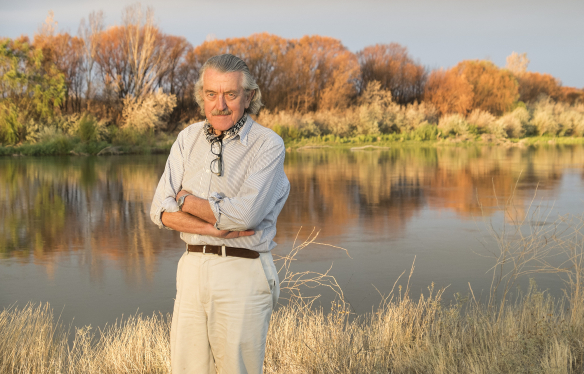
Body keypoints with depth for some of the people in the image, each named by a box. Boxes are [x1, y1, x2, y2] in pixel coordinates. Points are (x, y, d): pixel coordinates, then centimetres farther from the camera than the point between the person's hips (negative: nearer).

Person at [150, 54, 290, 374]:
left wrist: (187, 201, -4)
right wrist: (214, 228, -12)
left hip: (242, 274, -4)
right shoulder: (188, 139, 10)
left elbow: (244, 214, -19)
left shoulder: (268, 145, -6)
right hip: (192, 269, 5)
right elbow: (161, 211, 3)